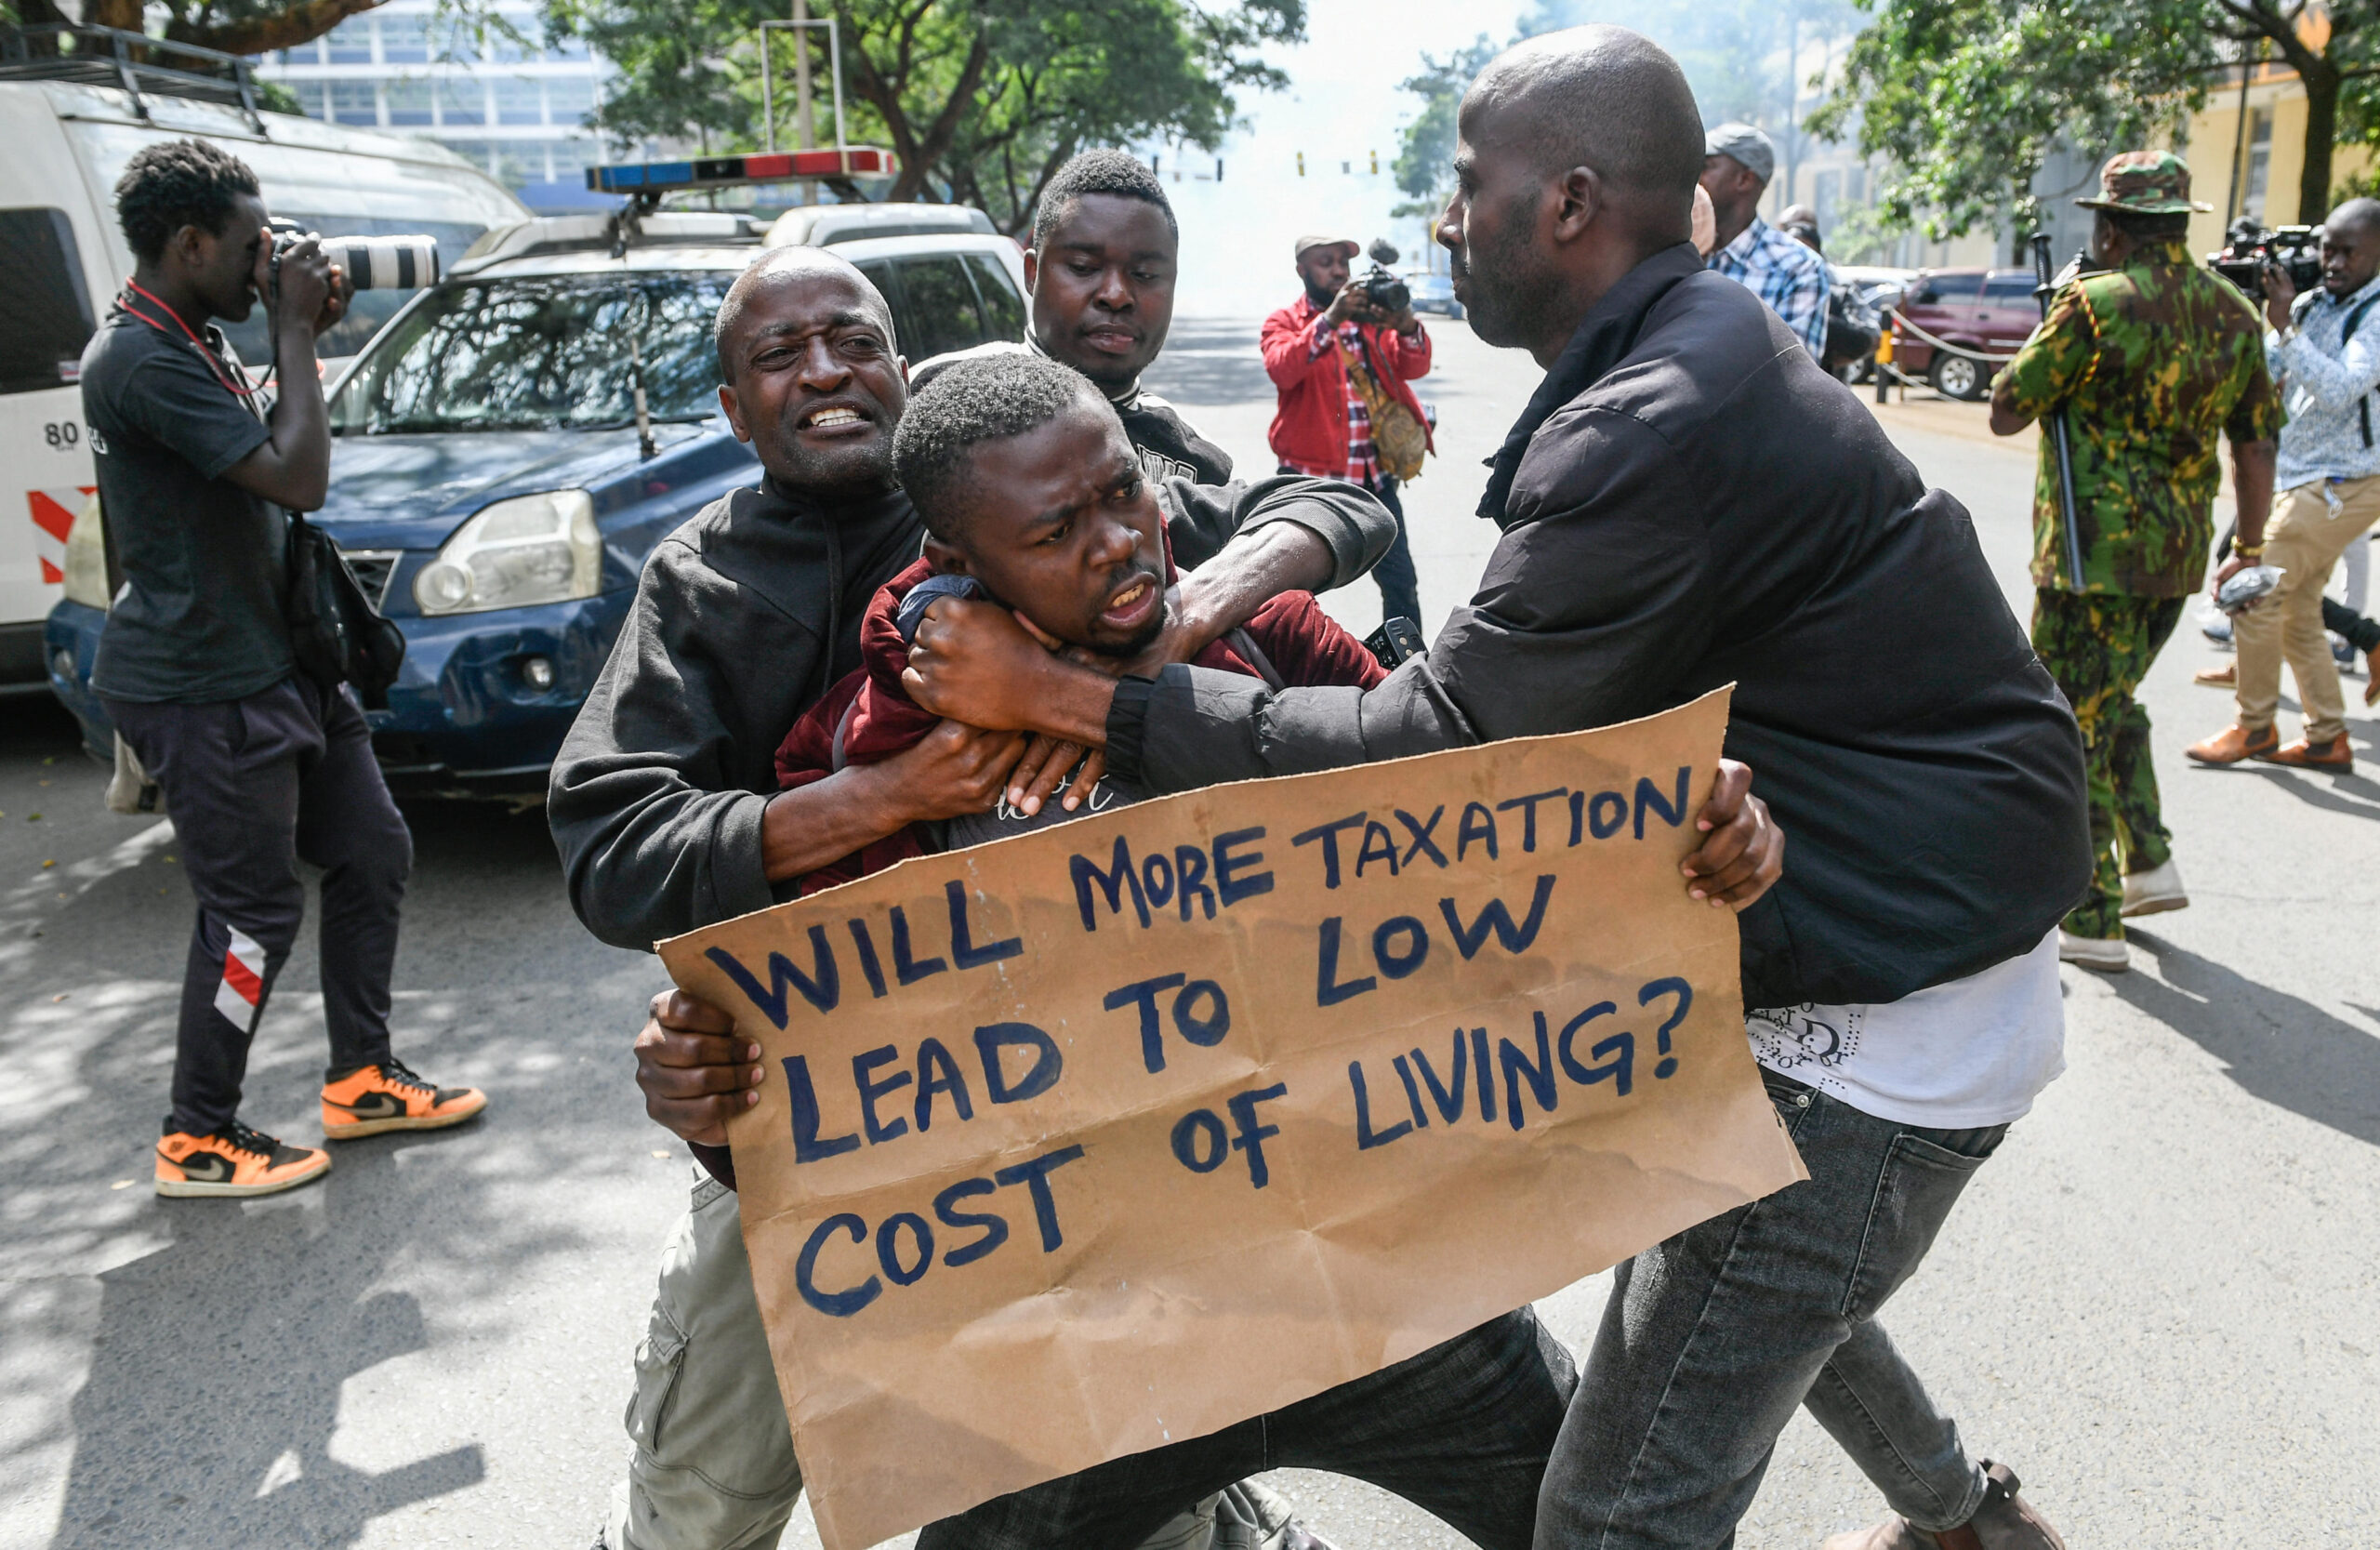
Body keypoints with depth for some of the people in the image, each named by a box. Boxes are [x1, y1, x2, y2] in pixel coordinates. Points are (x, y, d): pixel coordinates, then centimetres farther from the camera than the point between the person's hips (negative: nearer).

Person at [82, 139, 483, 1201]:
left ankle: (362, 1078, 26)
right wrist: (292, 332, -15)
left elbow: (264, 460, 21)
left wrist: (304, 338, 9)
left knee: (371, 854, 13)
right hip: (201, 688, -10)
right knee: (254, 913, -2)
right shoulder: (143, 360, -20)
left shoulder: (191, 343, 12)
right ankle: (197, 1140, 15)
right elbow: (298, 479, -25)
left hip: (273, 664, 10)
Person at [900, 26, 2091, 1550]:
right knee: (1719, 1252, 33)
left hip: (1888, 1019, -10)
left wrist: (1062, 697, -20)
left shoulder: (1662, 429, -25)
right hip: (1887, 936, 11)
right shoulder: (1702, 355, 8)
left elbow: (1431, 748, -23)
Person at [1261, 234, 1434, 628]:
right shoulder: (1284, 322, 3)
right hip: (1311, 474, -3)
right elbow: (1282, 369, -19)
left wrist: (1406, 326, -24)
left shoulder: (1373, 314, 12)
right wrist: (1330, 320, -32)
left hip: (1375, 476, 3)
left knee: (1400, 581, 1)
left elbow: (1414, 367, -3)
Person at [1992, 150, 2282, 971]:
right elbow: (2257, 444, 11)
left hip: (2095, 554, -7)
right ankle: (2149, 863, 24)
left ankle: (2092, 921, 5)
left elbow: (2005, 412, -9)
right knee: (2114, 703, 25)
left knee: (2075, 727, 1)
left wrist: (2051, 333, 6)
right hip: (2180, 553, 7)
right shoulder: (2233, 314, 7)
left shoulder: (2095, 304, -14)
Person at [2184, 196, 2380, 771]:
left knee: (2256, 593, -10)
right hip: (2309, 481, 8)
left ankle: (2255, 728, 2)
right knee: (2297, 608, 11)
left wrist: (2285, 326, -29)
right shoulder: (2312, 303, 8)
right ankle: (2328, 739, 19)